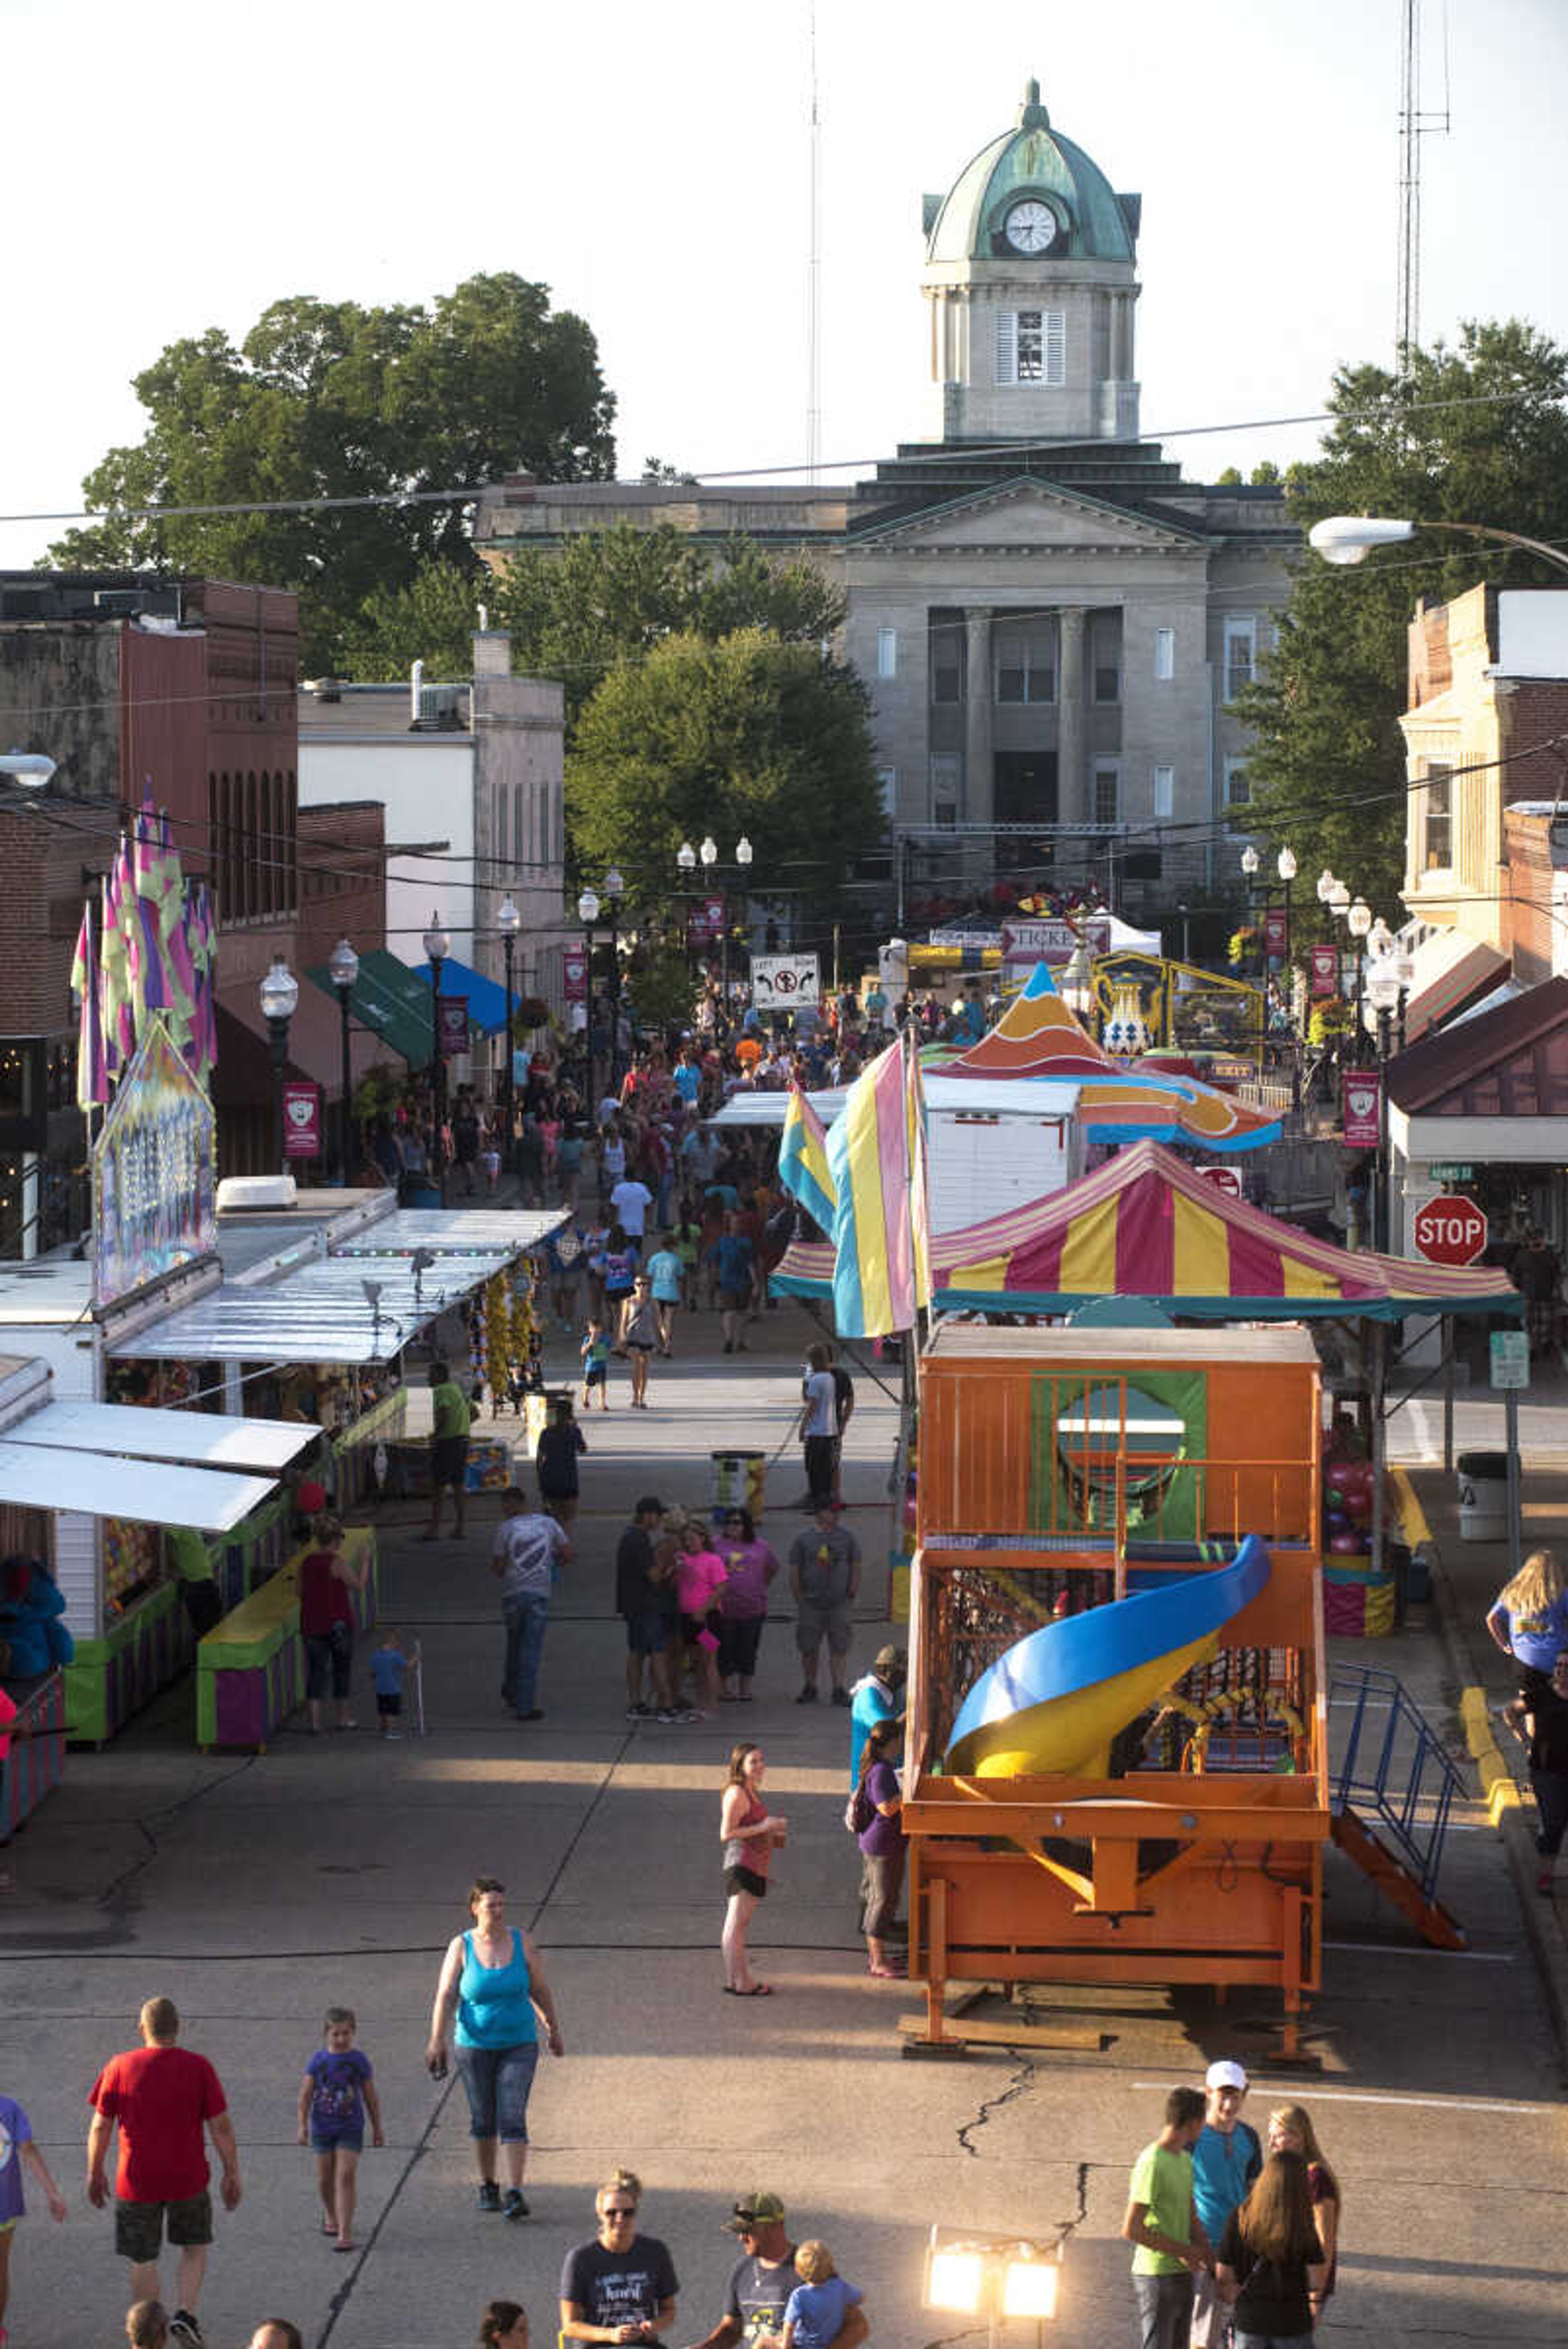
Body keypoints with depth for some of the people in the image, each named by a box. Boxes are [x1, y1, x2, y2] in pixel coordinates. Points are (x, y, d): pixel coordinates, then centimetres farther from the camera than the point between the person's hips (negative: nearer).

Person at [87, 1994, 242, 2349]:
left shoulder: (119, 2067, -5)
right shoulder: (199, 2068, -6)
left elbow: (100, 2126, -1)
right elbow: (221, 2127, -6)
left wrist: (95, 2174, 10)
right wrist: (232, 2175, 2)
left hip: (136, 2182, 0)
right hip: (188, 2179, 0)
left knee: (143, 2261, 11)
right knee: (194, 2248, 19)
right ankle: (185, 2315, 1)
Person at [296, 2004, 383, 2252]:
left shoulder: (359, 2060, -5)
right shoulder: (319, 2060, -5)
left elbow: (371, 2097, 4)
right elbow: (306, 2094, -1)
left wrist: (377, 2128, 8)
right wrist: (303, 2125, -7)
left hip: (350, 2127, -2)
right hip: (322, 2127, 2)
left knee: (346, 2176, -11)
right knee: (325, 2178, 13)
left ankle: (345, 2234, -13)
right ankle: (330, 2216, 41)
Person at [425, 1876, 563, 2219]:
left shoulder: (521, 1942, -4)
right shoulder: (461, 1947, -7)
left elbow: (540, 1991, 7)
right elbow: (445, 1996, -9)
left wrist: (553, 2030, 15)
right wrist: (437, 2042, -18)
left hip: (519, 2046, 0)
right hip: (475, 2046, 0)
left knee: (513, 2120, -10)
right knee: (483, 2120, 11)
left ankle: (515, 2195, -14)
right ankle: (488, 2187, 30)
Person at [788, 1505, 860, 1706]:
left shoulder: (847, 1537, 7)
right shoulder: (803, 1539, 4)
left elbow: (856, 1568, 11)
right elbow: (794, 1572, 5)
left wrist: (851, 1595, 4)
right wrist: (800, 1599, 0)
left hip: (839, 1604, 0)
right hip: (811, 1604, 0)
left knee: (838, 1648, -3)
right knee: (809, 1648, 5)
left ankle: (839, 1689, -2)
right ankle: (809, 1688, 17)